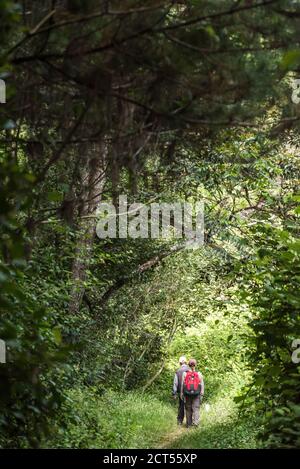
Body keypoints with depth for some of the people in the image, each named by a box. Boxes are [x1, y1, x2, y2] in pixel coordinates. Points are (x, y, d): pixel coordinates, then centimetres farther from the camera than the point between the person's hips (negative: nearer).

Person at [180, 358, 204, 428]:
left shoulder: (185, 373, -3)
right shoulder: (199, 374, -2)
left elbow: (182, 384, -2)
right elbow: (202, 385, -2)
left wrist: (181, 393, 5)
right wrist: (202, 394, 4)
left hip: (187, 394, 1)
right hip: (196, 394, -1)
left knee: (188, 409, 11)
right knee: (196, 408, 0)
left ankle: (189, 424, 15)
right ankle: (196, 422, -18)